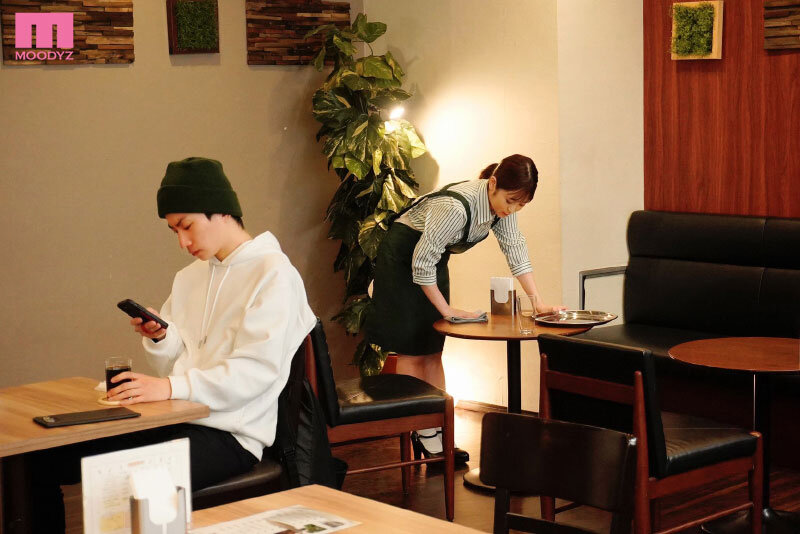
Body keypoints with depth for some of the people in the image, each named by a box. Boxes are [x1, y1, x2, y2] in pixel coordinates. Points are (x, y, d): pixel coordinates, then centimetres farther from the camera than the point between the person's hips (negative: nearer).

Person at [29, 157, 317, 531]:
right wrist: (159, 337, -4)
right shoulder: (189, 277, 18)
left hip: (231, 434, -8)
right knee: (39, 462, -6)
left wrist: (170, 387, -24)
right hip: (172, 421, 8)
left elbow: (257, 371, -17)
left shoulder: (273, 274, -7)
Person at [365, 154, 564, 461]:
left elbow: (515, 250, -4)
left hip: (433, 262, 8)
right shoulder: (456, 207, -36)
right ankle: (422, 435, -3)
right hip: (402, 259, -8)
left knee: (432, 349, 7)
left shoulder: (503, 204, -13)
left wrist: (539, 303, -10)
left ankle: (436, 432, 9)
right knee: (411, 350, -6)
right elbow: (421, 262, -30)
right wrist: (447, 310, -23)